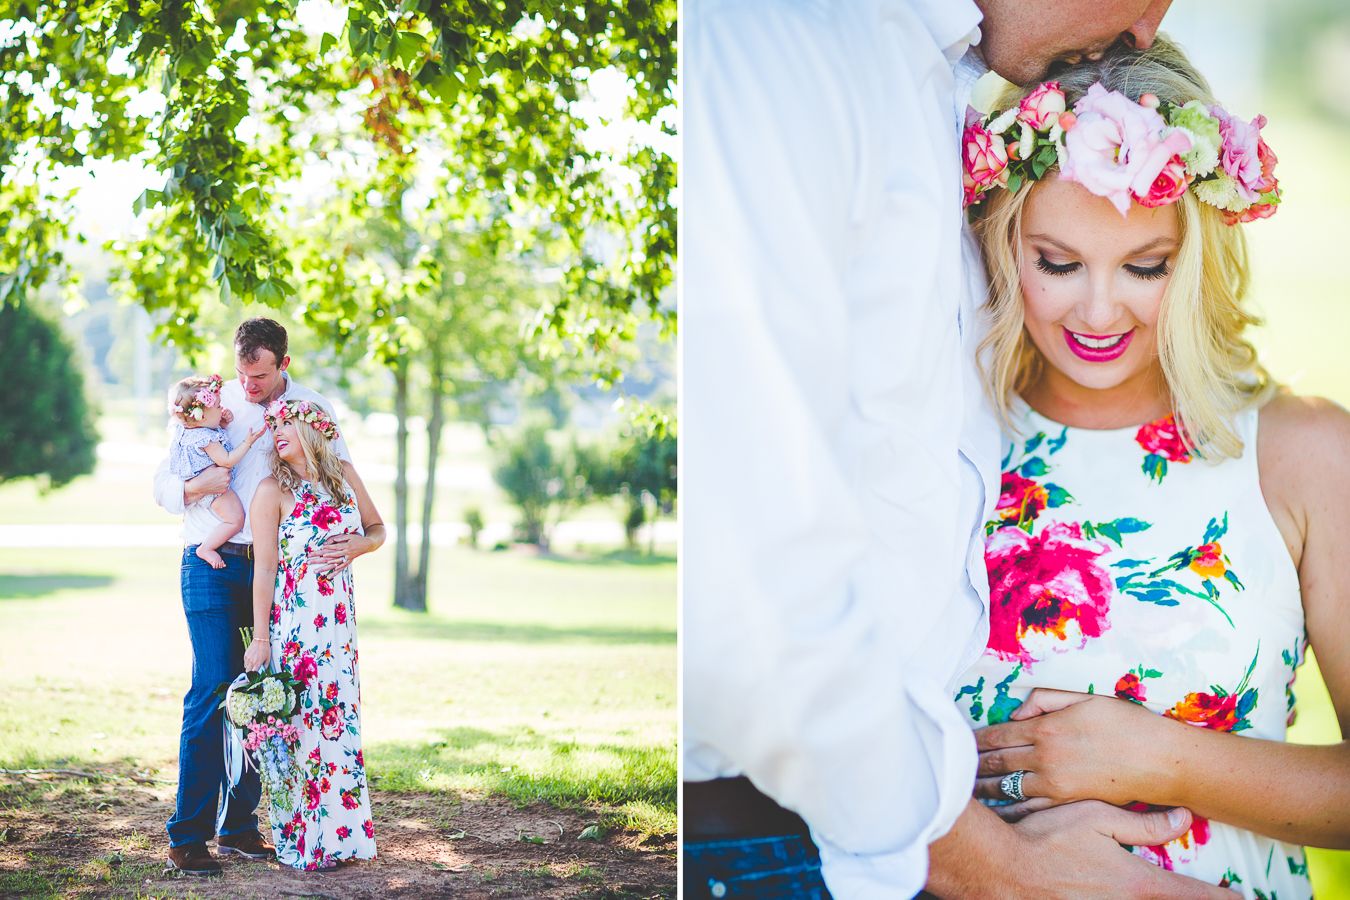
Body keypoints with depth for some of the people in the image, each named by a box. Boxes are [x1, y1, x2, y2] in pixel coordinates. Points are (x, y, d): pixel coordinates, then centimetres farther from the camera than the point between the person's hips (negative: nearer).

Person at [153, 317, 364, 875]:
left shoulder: (314, 410, 7)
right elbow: (162, 484, 8)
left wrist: (344, 542, -14)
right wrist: (197, 486, -16)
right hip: (213, 563, -2)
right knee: (213, 690, -11)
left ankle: (238, 825, 13)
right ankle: (187, 836, -8)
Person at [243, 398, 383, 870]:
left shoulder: (344, 474, 8)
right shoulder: (272, 490, -5)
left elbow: (378, 528, 18)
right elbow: (264, 568, -8)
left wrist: (361, 543, -6)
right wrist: (260, 638, -11)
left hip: (340, 617, 5)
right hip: (293, 618, -5)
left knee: (341, 719, 7)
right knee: (301, 722, -4)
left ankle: (342, 832, 16)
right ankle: (301, 840, 5)